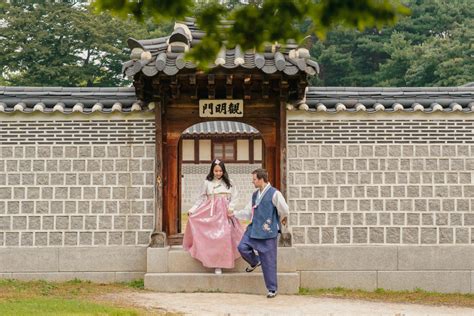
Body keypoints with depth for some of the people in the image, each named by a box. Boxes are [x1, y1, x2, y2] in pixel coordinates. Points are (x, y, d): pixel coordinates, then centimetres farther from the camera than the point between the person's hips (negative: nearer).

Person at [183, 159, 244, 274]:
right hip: (211, 213, -1)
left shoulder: (228, 182, 8)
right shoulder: (207, 183, 4)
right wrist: (192, 209, -3)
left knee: (223, 236, -5)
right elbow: (201, 198, 5)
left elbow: (234, 196, 9)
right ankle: (216, 264, -4)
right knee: (213, 236, -8)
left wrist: (231, 208, -5)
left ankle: (220, 264, 4)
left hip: (224, 213, 1)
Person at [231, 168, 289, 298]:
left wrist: (281, 220, 10)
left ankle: (272, 289, 12)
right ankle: (255, 262, 21)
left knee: (268, 261, -2)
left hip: (268, 232, -6)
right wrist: (234, 214, 16)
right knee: (243, 247, -13)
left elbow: (284, 210, -8)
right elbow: (248, 212, 20)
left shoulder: (274, 194, -11)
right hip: (254, 229, 6)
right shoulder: (255, 195, 13)